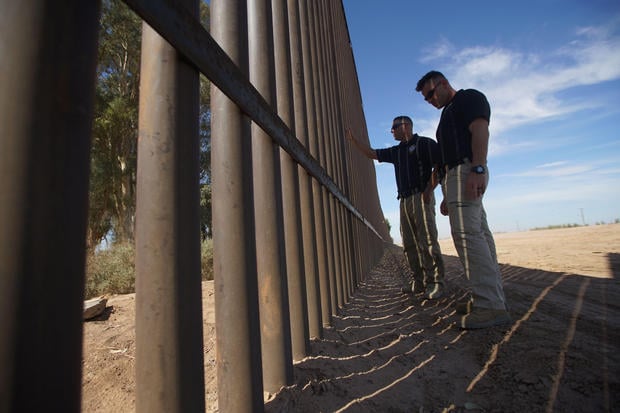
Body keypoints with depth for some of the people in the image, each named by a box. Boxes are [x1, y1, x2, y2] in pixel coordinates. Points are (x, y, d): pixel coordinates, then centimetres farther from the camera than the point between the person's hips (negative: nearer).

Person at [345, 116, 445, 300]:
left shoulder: (425, 143, 3)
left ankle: (435, 283, -5)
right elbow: (371, 153, 27)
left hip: (421, 198, -7)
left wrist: (429, 189, -14)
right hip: (404, 200, 7)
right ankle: (419, 282, 8)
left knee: (427, 241, -10)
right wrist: (353, 140, 23)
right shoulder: (396, 151, 23)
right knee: (410, 245, 3)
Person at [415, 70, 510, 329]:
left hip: (466, 170, -10)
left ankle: (490, 306, -17)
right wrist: (448, 197, 22)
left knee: (466, 233, -18)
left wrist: (478, 168, -27)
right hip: (454, 175, 10)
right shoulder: (449, 113, 32)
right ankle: (492, 298, 10)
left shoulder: (469, 97, 7)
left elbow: (480, 131, -12)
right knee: (479, 235, 6)